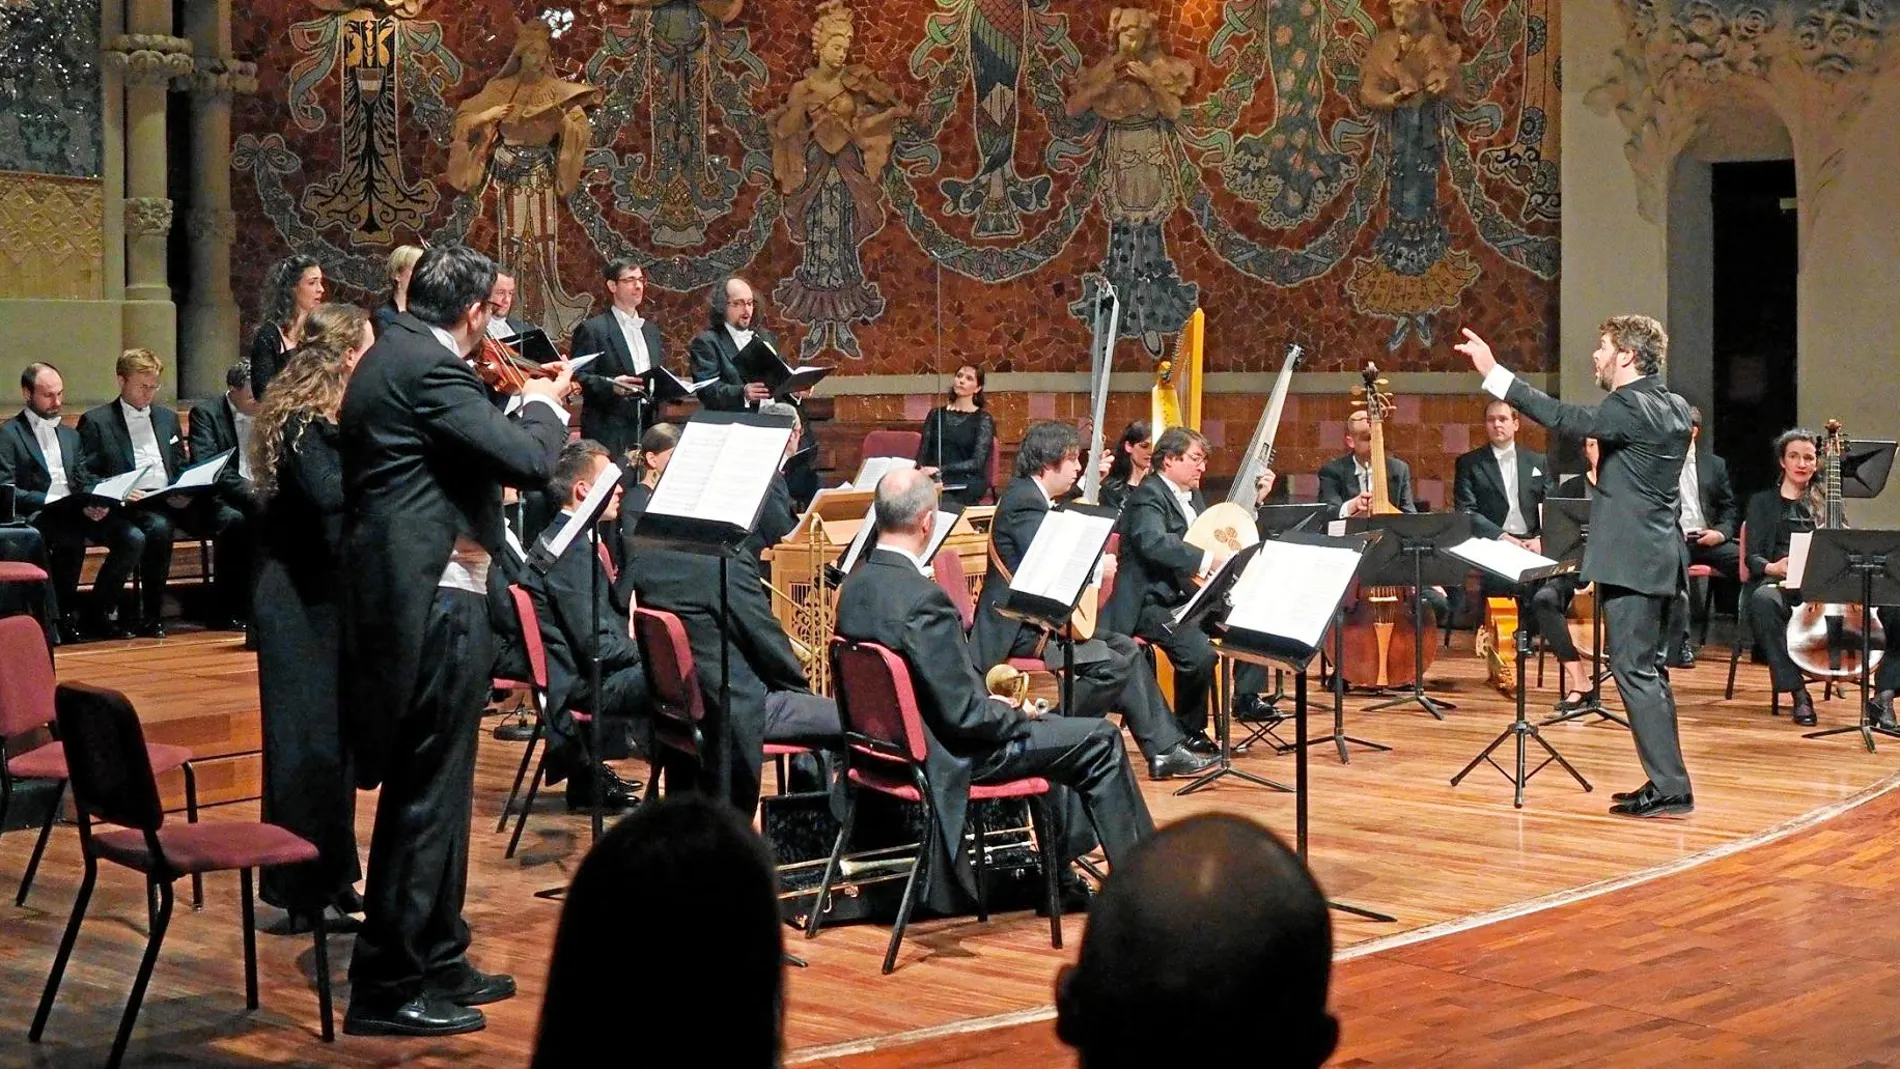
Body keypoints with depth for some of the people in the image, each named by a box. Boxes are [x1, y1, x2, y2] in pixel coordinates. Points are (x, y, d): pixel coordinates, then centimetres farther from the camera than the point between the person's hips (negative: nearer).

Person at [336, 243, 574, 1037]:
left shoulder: (393, 355, 15)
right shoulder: (427, 366, -16)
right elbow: (529, 461, -20)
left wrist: (518, 404, 17)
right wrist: (544, 403, -2)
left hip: (414, 594, 11)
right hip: (434, 601, -11)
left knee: (435, 789, 17)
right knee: (426, 793, -4)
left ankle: (437, 962, 27)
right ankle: (387, 987, 3)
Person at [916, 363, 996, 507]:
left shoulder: (983, 419, 5)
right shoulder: (936, 414, 17)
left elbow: (977, 463, -6)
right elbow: (922, 453, 12)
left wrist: (940, 470, -17)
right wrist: (922, 473, -12)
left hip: (966, 485, -3)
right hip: (934, 481, 3)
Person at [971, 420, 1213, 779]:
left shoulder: (1031, 495, 14)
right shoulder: (1024, 501, -19)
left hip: (1040, 617, 11)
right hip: (1019, 627, -11)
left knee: (1126, 647, 7)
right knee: (1113, 663, -20)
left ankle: (1165, 749, 7)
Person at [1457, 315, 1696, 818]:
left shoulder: (1629, 408, -16)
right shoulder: (1675, 409, 13)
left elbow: (1564, 418, -25)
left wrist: (1494, 372, -26)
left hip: (1630, 560, -10)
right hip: (1659, 555, 10)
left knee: (1634, 670, -7)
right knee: (1647, 669, 14)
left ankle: (1670, 786, -7)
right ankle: (1666, 781, 19)